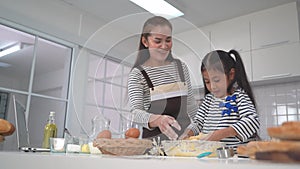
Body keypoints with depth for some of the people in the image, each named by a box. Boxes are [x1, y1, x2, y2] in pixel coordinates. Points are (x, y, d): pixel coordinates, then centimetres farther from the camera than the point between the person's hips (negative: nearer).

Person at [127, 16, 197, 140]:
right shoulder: (137, 74, -5)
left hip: (184, 136, 3)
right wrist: (157, 119, -34)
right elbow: (135, 112, -17)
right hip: (154, 139, -3)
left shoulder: (181, 67, 10)